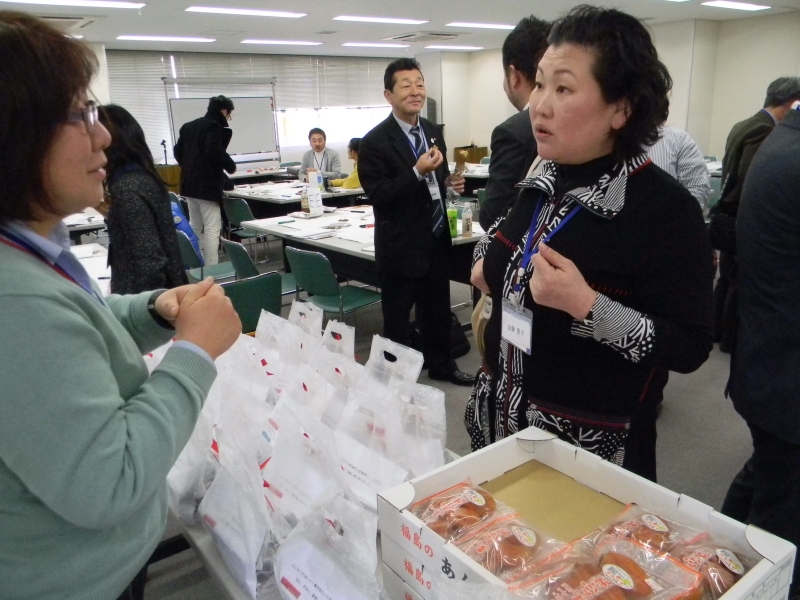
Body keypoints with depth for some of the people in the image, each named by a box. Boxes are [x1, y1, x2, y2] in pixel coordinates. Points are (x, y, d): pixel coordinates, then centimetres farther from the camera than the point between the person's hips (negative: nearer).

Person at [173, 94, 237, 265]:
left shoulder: (189, 126, 16)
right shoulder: (215, 127, -12)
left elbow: (177, 151, 19)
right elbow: (215, 152, -25)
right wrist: (231, 166, -10)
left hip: (189, 183, 9)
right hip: (207, 185, -9)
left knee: (195, 227, 18)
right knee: (212, 229, -6)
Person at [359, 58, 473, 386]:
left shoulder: (434, 131, 6)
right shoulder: (375, 142, -14)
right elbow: (377, 195, -19)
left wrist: (450, 182, -5)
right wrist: (417, 172, -28)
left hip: (436, 238, 7)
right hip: (401, 245, -6)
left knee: (438, 309, 21)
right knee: (397, 317, 9)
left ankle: (440, 364, 40)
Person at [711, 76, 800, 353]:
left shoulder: (743, 125, 8)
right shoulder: (764, 130, -21)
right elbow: (749, 180, -26)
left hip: (731, 218, 9)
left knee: (728, 277, 19)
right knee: (742, 283, 5)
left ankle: (717, 330, 30)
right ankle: (731, 338, 18)